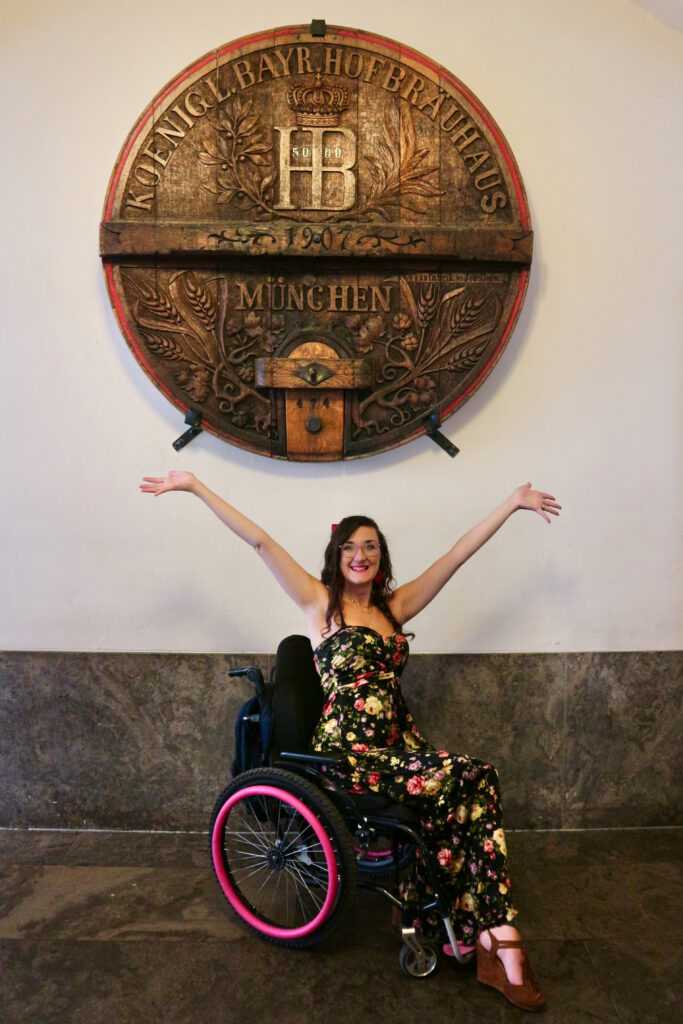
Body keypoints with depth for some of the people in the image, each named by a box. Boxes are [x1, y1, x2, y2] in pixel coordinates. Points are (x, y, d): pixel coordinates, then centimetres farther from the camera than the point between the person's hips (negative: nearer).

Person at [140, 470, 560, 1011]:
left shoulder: (395, 607, 14)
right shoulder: (321, 601, 2)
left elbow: (458, 553, 13)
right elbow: (260, 540, -3)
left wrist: (514, 501, 14)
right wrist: (194, 486, -5)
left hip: (397, 744, 5)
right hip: (347, 752, -5)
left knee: (469, 794, -23)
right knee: (475, 779, -22)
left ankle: (483, 937, -12)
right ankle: (500, 937, -7)